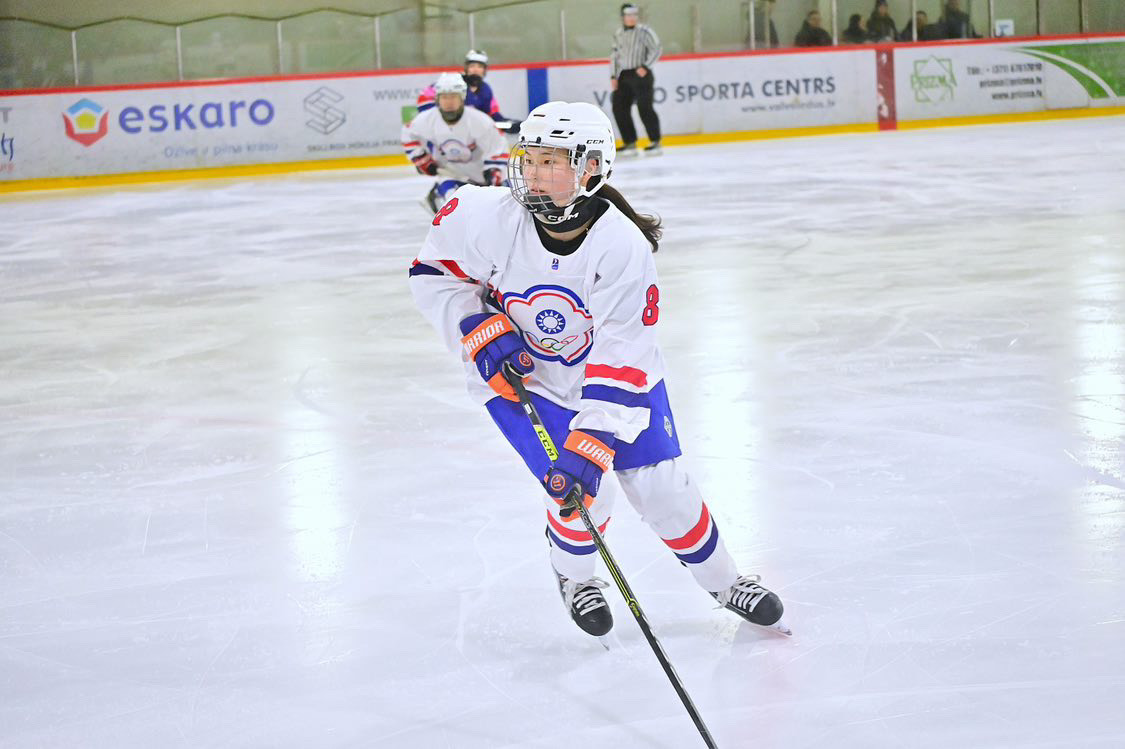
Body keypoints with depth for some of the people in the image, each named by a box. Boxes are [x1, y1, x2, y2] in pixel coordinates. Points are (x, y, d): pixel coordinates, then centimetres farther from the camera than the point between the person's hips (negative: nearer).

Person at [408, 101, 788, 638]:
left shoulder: (625, 248, -29)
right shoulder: (486, 217, -25)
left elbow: (621, 363, -29)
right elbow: (432, 273, -7)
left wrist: (589, 447, -36)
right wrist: (481, 331, -22)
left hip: (611, 371, 0)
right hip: (516, 374, 0)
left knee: (662, 488, -1)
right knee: (583, 498, -14)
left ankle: (723, 581, 26)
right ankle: (573, 577, 20)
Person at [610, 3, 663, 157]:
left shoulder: (644, 31, -6)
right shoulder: (618, 34, 13)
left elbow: (656, 50, -9)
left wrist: (645, 67, -17)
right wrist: (613, 76, 10)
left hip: (641, 74, -7)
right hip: (623, 76, 7)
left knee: (645, 108, -11)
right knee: (619, 108, 1)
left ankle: (655, 143, -3)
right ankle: (630, 143, 9)